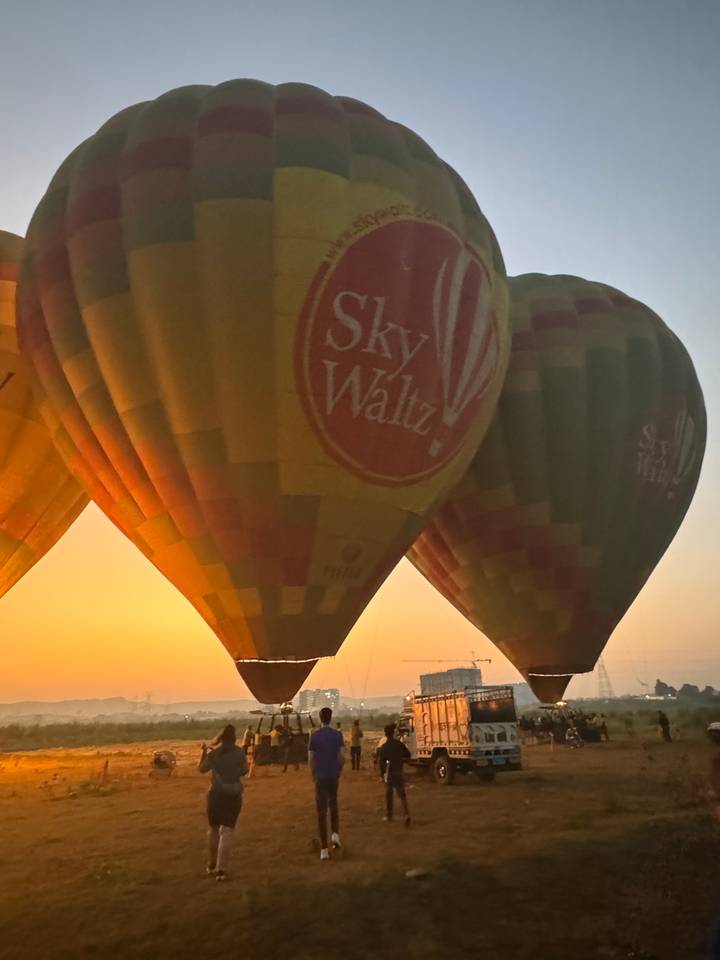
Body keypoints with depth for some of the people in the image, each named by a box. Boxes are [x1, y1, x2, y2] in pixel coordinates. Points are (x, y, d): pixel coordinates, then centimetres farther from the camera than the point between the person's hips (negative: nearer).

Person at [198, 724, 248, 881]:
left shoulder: (213, 754, -8)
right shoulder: (239, 753, -8)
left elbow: (202, 769, 5)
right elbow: (244, 771, 2)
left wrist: (204, 752, 14)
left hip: (216, 794, 1)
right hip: (234, 795, -1)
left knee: (213, 829, 19)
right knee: (227, 831, 4)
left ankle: (211, 864, 31)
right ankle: (221, 869, -3)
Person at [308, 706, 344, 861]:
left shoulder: (314, 735, -5)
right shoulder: (337, 734, -3)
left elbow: (310, 759, -5)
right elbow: (342, 756, -5)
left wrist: (313, 775, 9)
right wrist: (339, 771, 11)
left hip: (320, 777, -1)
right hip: (334, 775, 1)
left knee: (322, 811, 4)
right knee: (333, 804, 25)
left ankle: (324, 849, 3)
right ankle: (335, 834, 10)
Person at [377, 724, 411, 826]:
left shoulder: (384, 747, -8)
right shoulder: (399, 744, -1)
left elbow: (380, 761, -8)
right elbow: (408, 755, 6)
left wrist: (381, 772, 5)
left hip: (389, 773, -2)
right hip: (399, 772, 2)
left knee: (389, 795, 14)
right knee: (402, 794, 2)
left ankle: (389, 815, 22)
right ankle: (406, 814, -16)